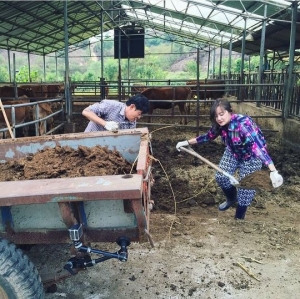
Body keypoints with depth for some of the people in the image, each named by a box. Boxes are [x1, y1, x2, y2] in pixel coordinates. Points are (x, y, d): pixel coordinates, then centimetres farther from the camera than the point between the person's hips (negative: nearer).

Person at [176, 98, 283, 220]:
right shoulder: (220, 125, -18)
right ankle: (232, 199, 32)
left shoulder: (243, 123, -40)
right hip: (233, 152, 6)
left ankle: (239, 218, 14)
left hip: (251, 156, -6)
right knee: (221, 176, 0)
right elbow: (208, 136, 4)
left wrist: (273, 171, -60)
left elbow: (258, 145, -50)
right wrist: (187, 142, 2)